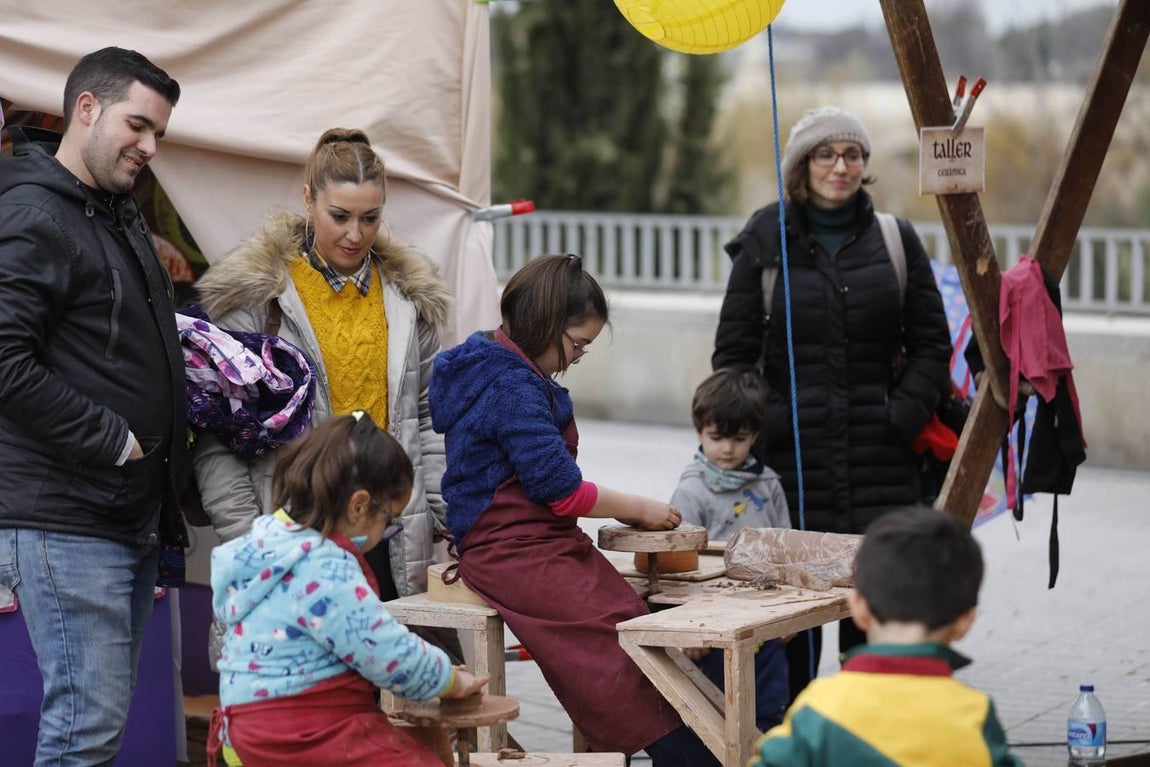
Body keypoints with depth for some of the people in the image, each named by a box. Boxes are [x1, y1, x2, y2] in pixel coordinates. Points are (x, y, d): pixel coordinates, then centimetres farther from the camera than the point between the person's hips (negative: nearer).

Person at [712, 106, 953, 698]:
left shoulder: (896, 240, 8)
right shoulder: (765, 241, 4)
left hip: (879, 457, 1)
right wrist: (753, 428, -5)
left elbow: (931, 342, 10)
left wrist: (903, 416, -3)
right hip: (791, 454, -1)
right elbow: (733, 350, 5)